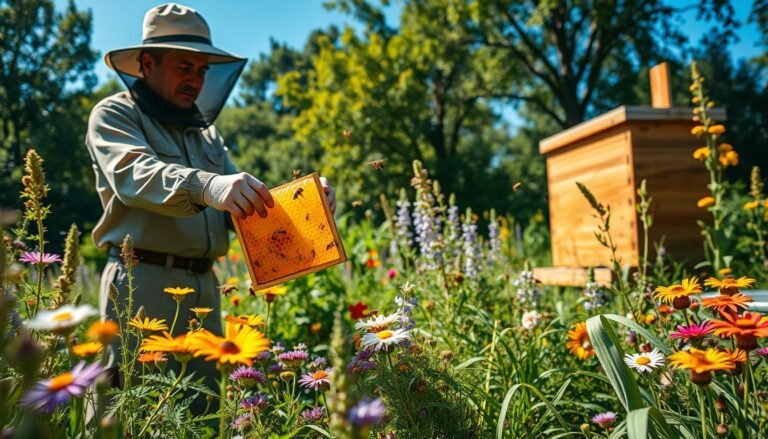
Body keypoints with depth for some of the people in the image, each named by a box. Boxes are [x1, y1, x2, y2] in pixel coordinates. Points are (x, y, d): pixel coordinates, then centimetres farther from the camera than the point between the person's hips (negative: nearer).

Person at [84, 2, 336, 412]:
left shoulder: (206, 132, 20)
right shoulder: (115, 115, 2)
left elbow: (240, 203, 11)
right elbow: (135, 175, -19)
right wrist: (205, 186, -40)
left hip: (204, 285, 6)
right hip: (143, 282, -5)